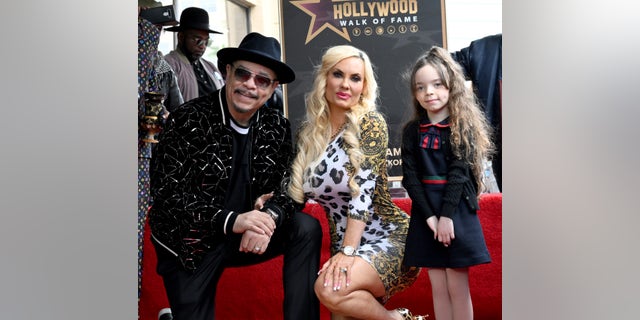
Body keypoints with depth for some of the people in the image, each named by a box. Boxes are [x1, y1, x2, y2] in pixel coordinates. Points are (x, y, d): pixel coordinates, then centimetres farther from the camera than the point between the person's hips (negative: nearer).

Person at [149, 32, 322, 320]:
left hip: (247, 238, 3)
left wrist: (269, 217, -26)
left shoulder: (277, 127, -3)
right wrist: (231, 221, -29)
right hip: (189, 245, -3)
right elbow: (167, 192, -18)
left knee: (307, 227, -17)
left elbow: (289, 188, -2)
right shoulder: (189, 120, -14)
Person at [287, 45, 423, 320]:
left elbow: (364, 189, -19)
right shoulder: (308, 131, 5)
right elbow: (297, 193, 13)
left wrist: (348, 251, -24)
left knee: (329, 290, -28)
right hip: (344, 247, 6)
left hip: (388, 239, -5)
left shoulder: (369, 123, -10)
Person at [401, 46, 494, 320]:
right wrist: (429, 216, -10)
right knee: (438, 288, 10)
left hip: (457, 211, -3)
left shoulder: (462, 126, -3)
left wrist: (447, 216, -17)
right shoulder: (412, 131, 5)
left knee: (457, 288, 4)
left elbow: (459, 173, -11)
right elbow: (410, 177, -1)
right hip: (425, 213, 3)